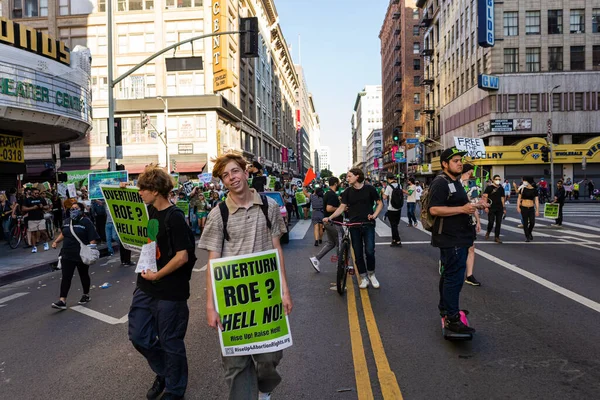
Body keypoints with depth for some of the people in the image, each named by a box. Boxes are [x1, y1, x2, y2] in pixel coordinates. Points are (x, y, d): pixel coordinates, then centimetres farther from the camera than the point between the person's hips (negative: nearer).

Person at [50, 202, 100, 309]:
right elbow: (63, 234, 24)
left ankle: (86, 295, 31)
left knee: (84, 275, 13)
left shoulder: (86, 222, -11)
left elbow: (93, 239, -15)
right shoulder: (66, 221, 7)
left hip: (82, 255, -4)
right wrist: (56, 241, 10)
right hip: (67, 255, 4)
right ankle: (62, 301, -1)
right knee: (66, 277, -1)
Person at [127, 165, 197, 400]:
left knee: (170, 341, 8)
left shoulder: (175, 217, -19)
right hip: (145, 286, 8)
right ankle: (163, 372, 41)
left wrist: (158, 275, -13)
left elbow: (182, 257, -23)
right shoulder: (150, 211, 4)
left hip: (169, 291, -8)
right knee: (138, 336, 16)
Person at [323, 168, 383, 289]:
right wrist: (329, 218, -11)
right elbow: (341, 207, 1)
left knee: (369, 251, -10)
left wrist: (374, 215, -10)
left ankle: (371, 274, 14)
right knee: (358, 253, 4)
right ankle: (364, 277, 18)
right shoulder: (348, 192, 5)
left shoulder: (369, 189, 0)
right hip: (354, 225, 2)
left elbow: (380, 203, 6)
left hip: (368, 224, -2)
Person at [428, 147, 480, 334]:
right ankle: (452, 319, -2)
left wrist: (470, 206, 16)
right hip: (451, 239, -11)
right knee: (454, 277, -8)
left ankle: (445, 308, 34)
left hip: (459, 237, 11)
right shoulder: (440, 183, -15)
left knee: (449, 274, 20)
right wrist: (462, 209, -26)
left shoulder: (455, 182, 18)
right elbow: (434, 209, -26)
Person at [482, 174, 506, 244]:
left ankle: (496, 237, 10)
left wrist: (504, 208, 12)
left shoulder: (501, 189, 12)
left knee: (498, 223, 2)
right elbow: (485, 197, -4)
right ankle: (488, 232, 23)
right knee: (491, 222, -7)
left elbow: (502, 198, 16)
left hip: (499, 208, 4)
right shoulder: (489, 188, -1)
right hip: (491, 208, -4)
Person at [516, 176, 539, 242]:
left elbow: (536, 200, 2)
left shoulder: (534, 190, 1)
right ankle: (527, 237, 13)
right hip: (524, 208, 0)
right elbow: (519, 198, 3)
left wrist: (537, 210, -1)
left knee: (532, 222, -7)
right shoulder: (522, 189, 0)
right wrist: (518, 207, -7)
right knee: (525, 222, 0)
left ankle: (529, 233, 23)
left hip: (531, 208, 1)